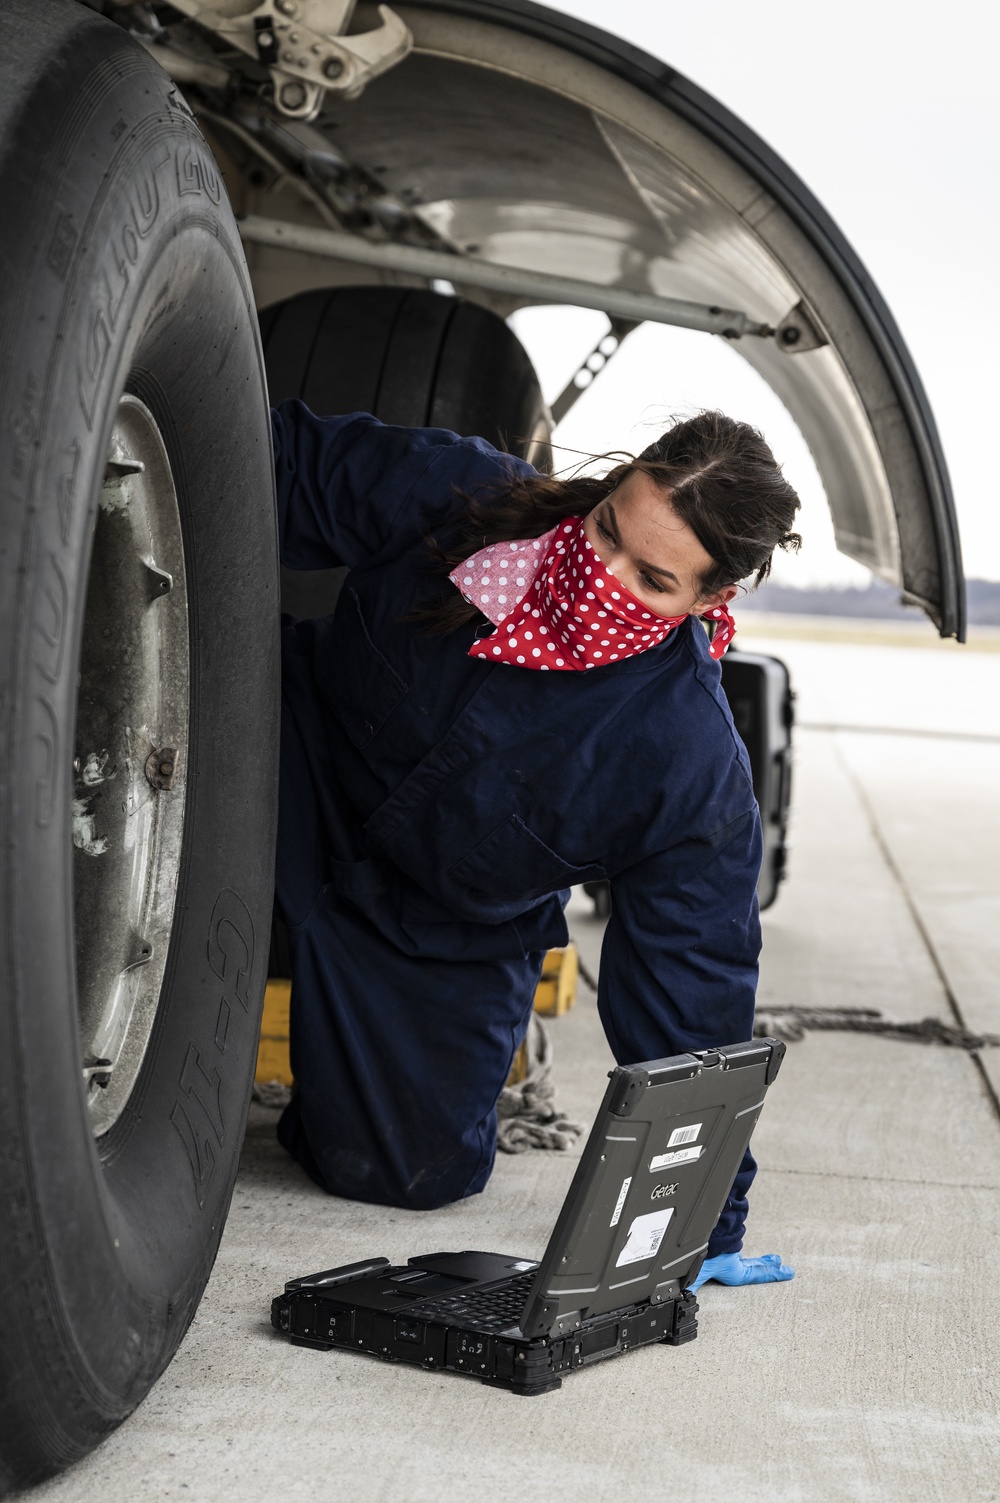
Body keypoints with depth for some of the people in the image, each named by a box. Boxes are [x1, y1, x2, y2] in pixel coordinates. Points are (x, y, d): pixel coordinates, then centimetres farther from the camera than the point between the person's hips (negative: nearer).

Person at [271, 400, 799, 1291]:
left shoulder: (696, 769, -28)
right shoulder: (453, 498, -25)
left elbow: (692, 995, -20)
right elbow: (292, 468, -9)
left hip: (449, 936, 0)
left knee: (407, 1168, -3)